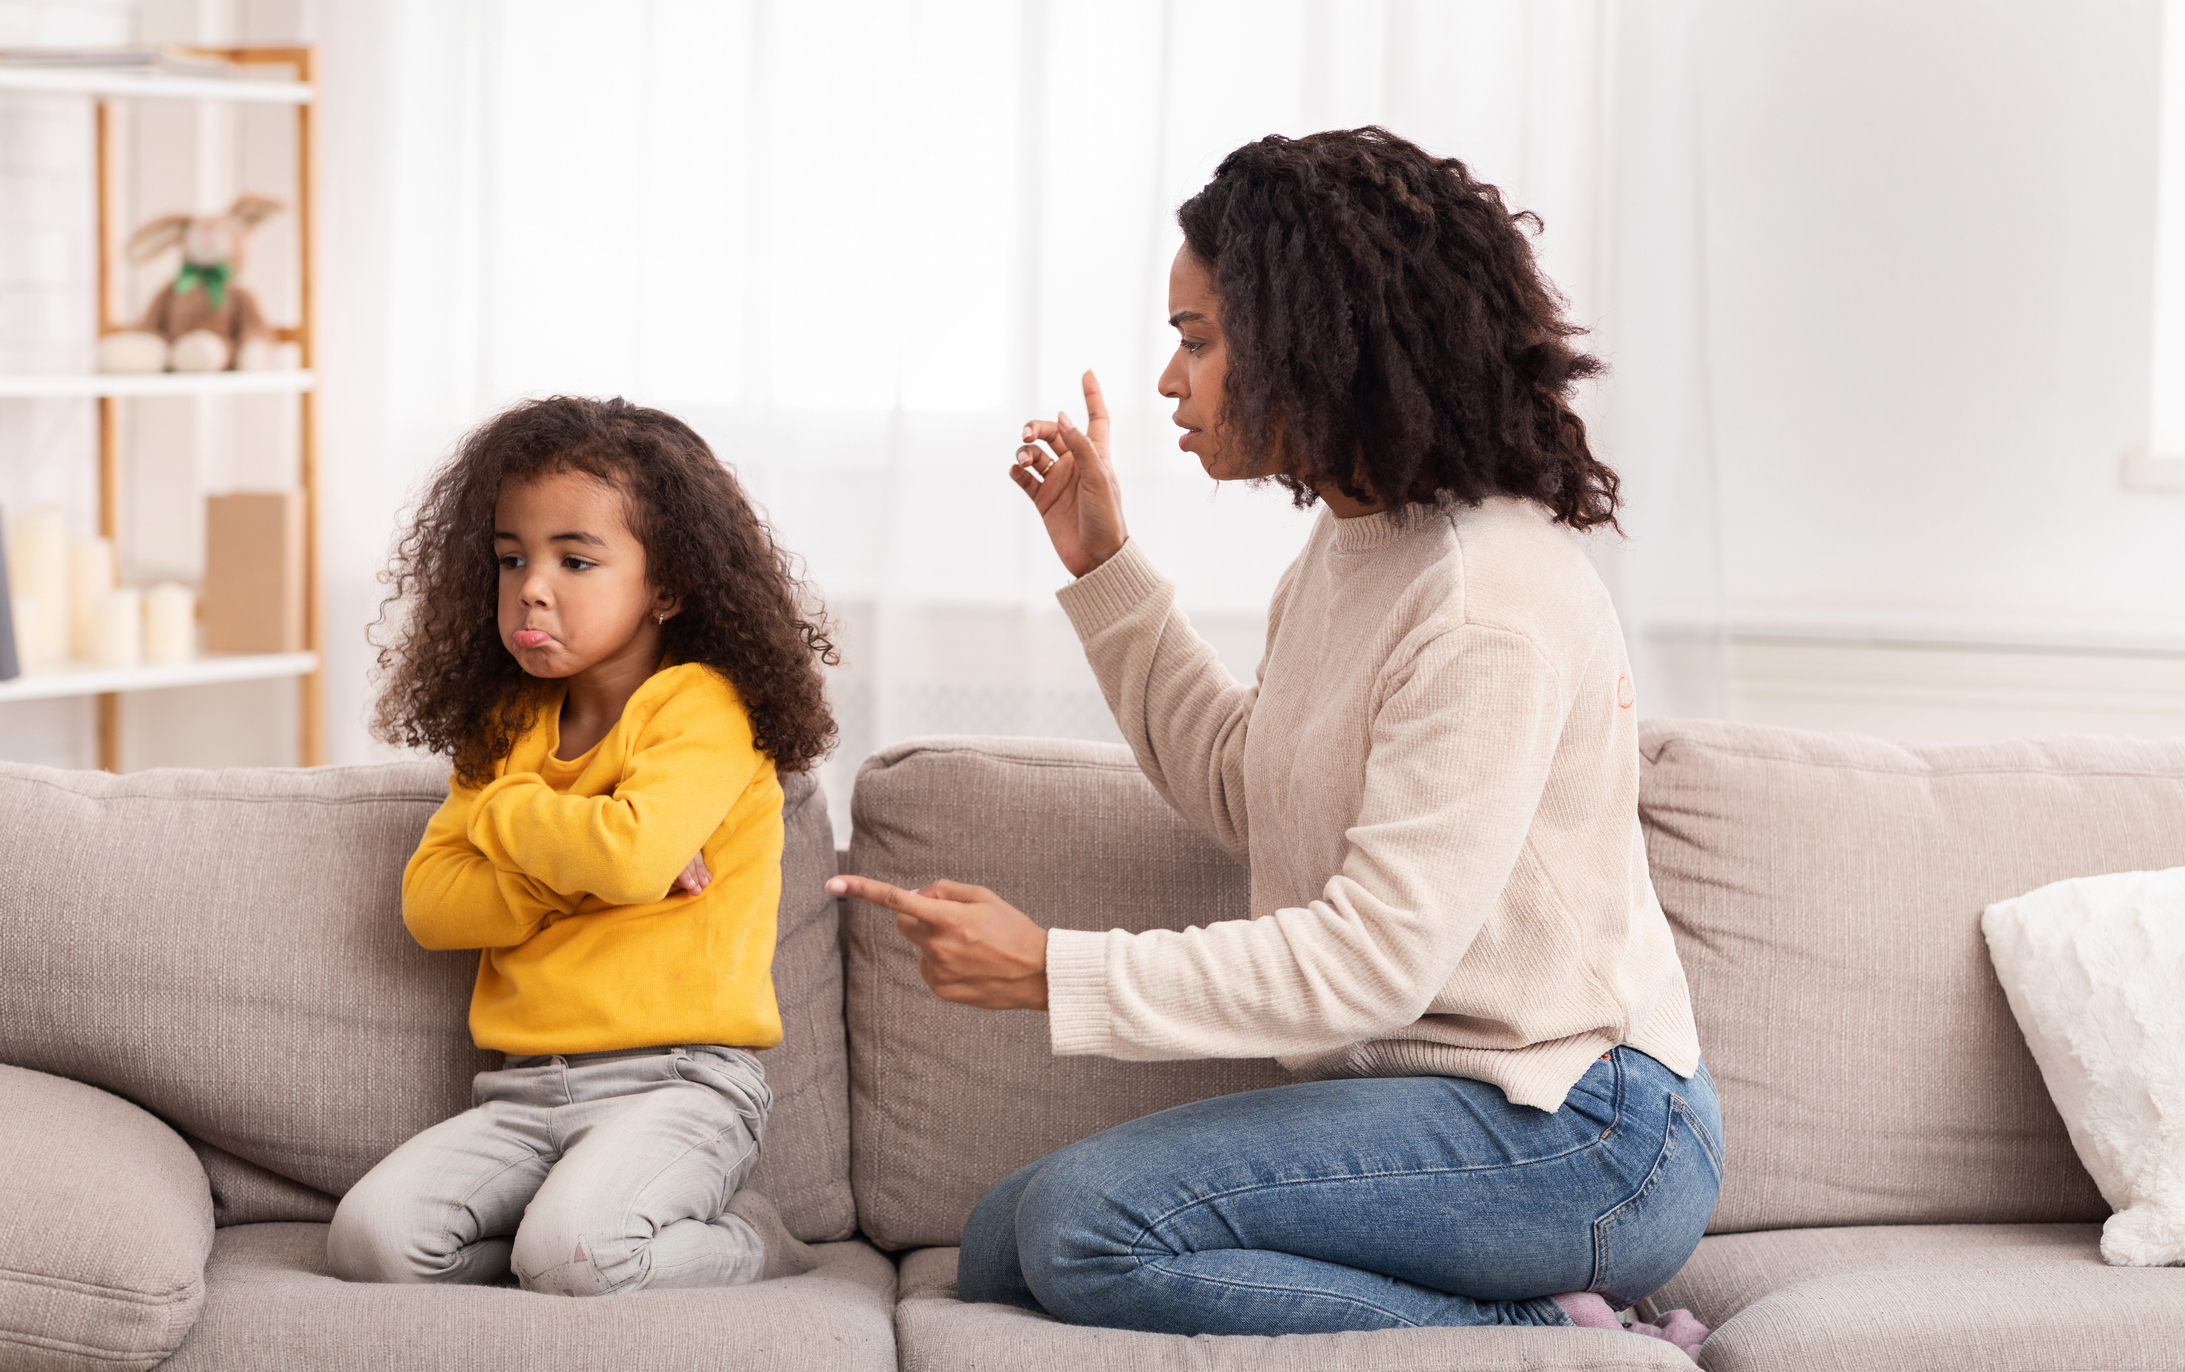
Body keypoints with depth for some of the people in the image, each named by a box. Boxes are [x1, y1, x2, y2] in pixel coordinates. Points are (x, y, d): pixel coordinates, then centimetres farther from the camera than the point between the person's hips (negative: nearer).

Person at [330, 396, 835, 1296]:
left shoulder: (703, 707, -5)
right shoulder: (509, 725, 16)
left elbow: (629, 852, -24)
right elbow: (429, 902, 7)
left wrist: (501, 813, -4)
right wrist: (576, 871, -9)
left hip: (679, 1082, -6)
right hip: (526, 1093, 6)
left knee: (573, 1252, -31)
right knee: (371, 1238, -17)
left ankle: (748, 1244, -3)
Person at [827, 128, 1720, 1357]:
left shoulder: (1488, 604, -21)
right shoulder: (1356, 543, 10)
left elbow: (1374, 960, -25)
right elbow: (1244, 793, 22)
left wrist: (1056, 972, -21)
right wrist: (1104, 566, 16)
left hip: (1576, 1139, -10)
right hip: (1429, 1096, 10)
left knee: (1086, 1222, -21)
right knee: (1002, 1252, 6)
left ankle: (1548, 1338, -12)